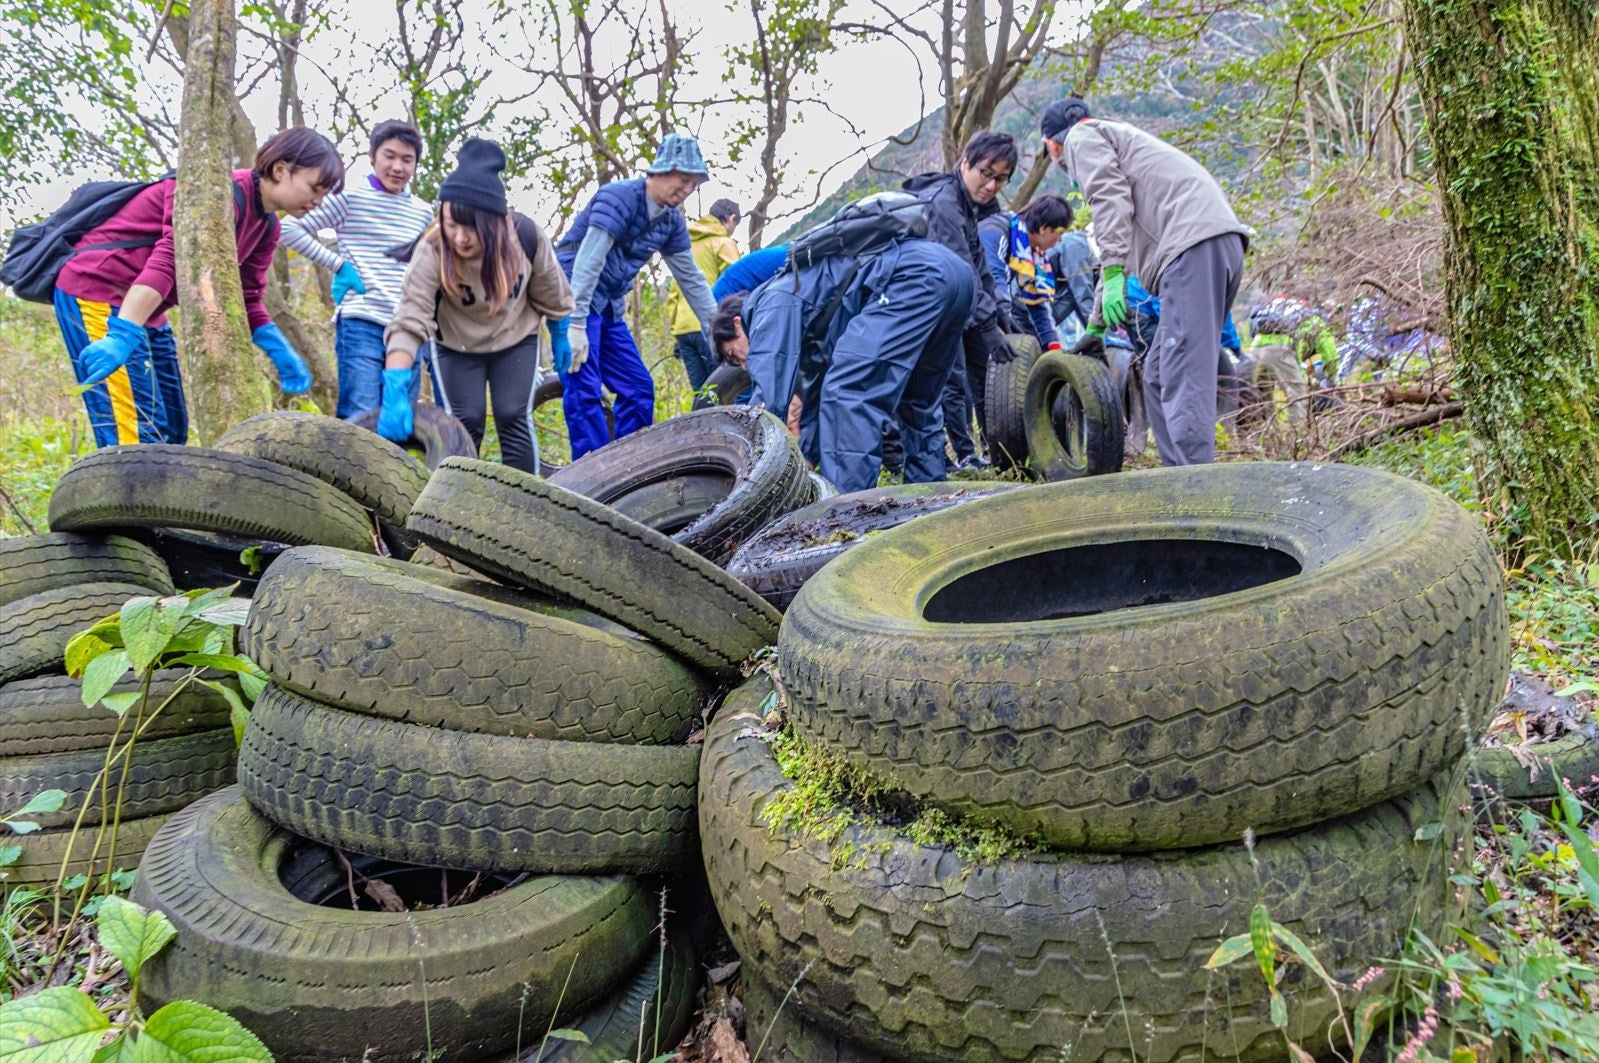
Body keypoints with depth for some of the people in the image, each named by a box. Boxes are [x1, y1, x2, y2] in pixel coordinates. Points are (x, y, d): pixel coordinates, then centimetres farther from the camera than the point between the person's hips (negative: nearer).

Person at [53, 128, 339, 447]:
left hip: (142, 309, 10)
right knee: (138, 435, -17)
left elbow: (247, 299, 10)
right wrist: (121, 336, -40)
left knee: (172, 430, 9)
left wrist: (280, 352, -4)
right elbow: (166, 263, -32)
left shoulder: (267, 226, 8)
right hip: (97, 292, -10)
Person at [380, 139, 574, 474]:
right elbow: (409, 321, -42)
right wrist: (395, 391, -54)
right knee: (464, 423, -6)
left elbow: (550, 292, -9)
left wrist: (560, 338, 5)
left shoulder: (525, 235, -28)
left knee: (513, 418, -8)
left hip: (516, 340, 1)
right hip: (457, 345, -1)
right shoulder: (432, 253, -33)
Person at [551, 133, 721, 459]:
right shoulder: (619, 197, -18)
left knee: (639, 388, 6)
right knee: (584, 391, -14)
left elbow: (691, 278, 13)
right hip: (574, 299, -8)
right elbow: (588, 261, -26)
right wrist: (576, 324, -31)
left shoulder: (671, 221, 5)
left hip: (609, 309, 8)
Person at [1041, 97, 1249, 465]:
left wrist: (1113, 274, -15)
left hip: (1193, 243, -9)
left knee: (1183, 376, -16)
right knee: (1159, 376, 12)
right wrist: (1097, 324, 46)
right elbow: (1120, 244, 41)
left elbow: (1110, 199, -9)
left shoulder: (1082, 136, 11)